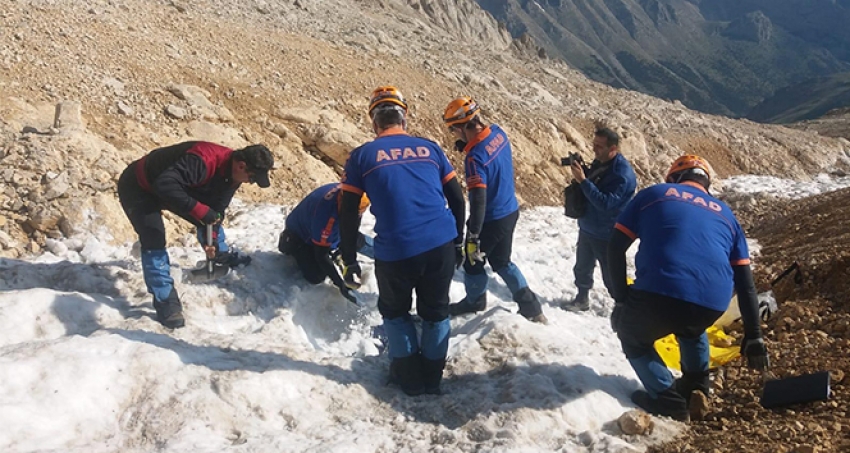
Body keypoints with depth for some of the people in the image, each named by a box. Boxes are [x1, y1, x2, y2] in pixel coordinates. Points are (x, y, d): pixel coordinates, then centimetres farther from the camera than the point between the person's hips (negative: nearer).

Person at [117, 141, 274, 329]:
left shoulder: (232, 173, -11)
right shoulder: (202, 160, -40)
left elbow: (216, 208, -3)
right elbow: (165, 185, -47)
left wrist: (212, 240, -13)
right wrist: (200, 210, -44)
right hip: (138, 187, -8)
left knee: (207, 218, 14)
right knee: (154, 241, -19)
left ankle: (222, 257, 42)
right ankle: (166, 302, -12)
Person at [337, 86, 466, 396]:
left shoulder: (362, 156, 5)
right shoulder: (429, 148, 11)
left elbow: (348, 215, 3)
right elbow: (457, 200, 13)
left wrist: (349, 261, 11)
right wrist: (458, 243, 24)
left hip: (394, 252, -2)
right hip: (441, 246, 2)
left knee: (395, 312, 24)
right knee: (435, 312, 23)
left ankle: (409, 376, 26)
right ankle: (432, 377, 31)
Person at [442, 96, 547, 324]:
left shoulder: (475, 158, -30)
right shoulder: (498, 133, -6)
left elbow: (478, 201, -31)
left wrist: (473, 236, -26)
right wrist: (466, 146, -6)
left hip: (491, 220, -8)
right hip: (510, 211, 8)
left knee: (474, 262, 16)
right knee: (502, 261, 23)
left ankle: (475, 302, 39)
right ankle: (530, 306, 24)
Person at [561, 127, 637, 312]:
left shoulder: (622, 173, -26)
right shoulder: (599, 162, 2)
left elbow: (605, 203, -31)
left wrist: (583, 180, -34)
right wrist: (581, 171, -7)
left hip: (606, 235, -9)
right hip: (587, 228, 9)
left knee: (611, 276, 2)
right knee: (582, 268, 21)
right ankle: (582, 299, 38)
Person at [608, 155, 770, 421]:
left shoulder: (653, 194, 19)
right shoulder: (725, 214, 26)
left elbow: (616, 248, 12)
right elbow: (745, 282, 24)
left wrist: (621, 301, 17)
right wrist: (753, 336, 28)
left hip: (658, 293, -4)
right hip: (712, 305, 4)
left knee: (633, 338, 26)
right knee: (690, 328, 39)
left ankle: (667, 399, 11)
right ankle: (696, 387, 31)